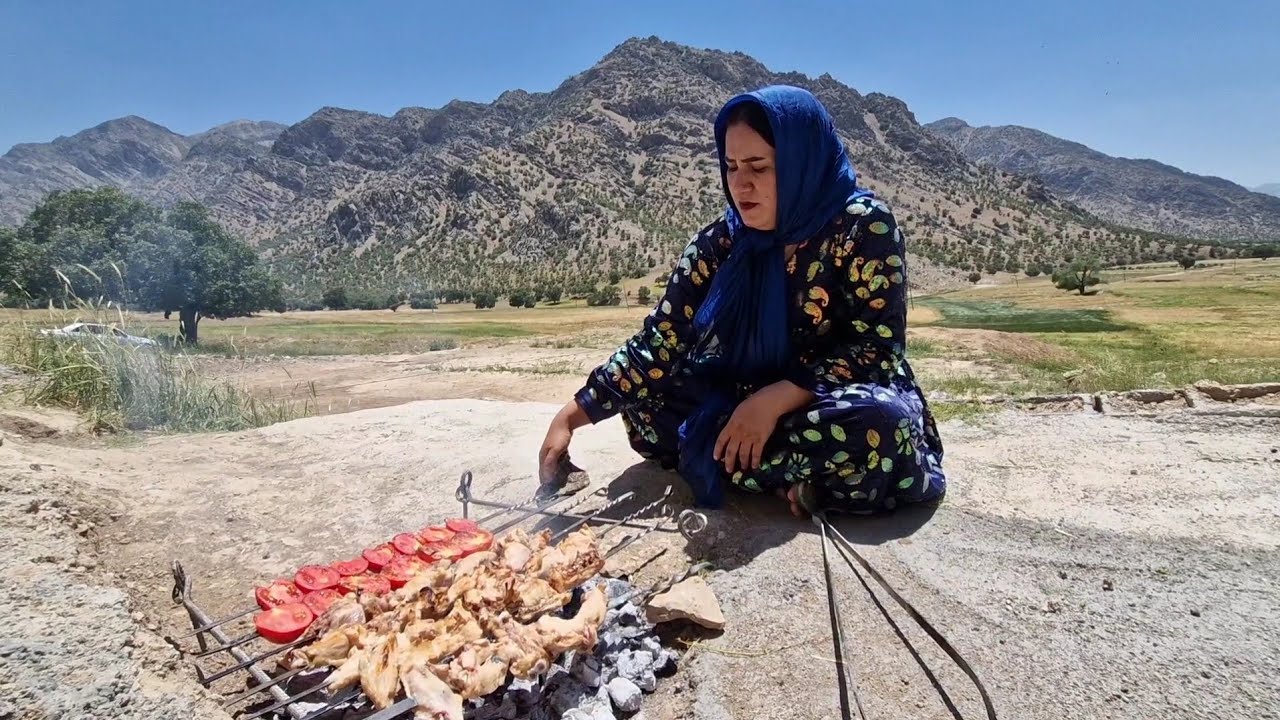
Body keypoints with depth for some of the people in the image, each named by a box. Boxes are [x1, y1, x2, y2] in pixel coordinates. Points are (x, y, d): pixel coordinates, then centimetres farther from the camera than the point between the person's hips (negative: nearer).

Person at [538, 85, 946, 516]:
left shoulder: (864, 226, -16)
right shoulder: (722, 242, -7)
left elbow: (879, 346, -18)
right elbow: (659, 340, -11)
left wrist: (774, 400, -28)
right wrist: (572, 415, -19)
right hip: (749, 403, 4)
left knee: (880, 425, -36)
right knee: (644, 396, -12)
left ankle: (717, 460, -18)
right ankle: (789, 475, -15)